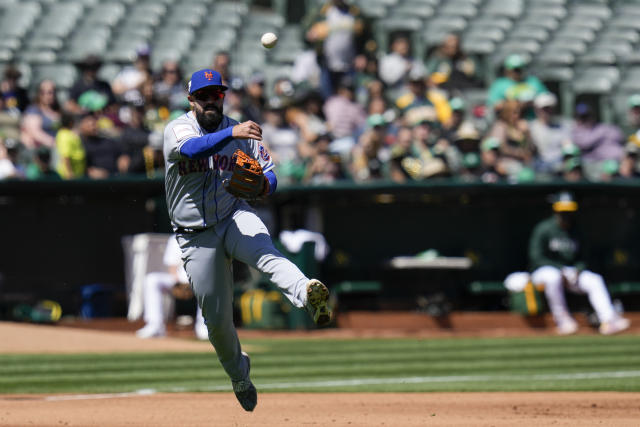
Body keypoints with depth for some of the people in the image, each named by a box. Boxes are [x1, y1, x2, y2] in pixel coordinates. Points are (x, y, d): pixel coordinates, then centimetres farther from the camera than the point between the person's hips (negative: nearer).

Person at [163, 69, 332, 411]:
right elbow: (192, 148, -33)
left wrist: (265, 184, -25)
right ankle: (239, 374, 32)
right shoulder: (176, 129, -9)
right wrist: (231, 134, -50)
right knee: (216, 318, 6)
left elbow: (269, 173, 1)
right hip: (197, 237, 0)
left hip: (235, 219, 0)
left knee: (266, 254, -35)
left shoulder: (241, 133, 2)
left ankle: (307, 295, -62)